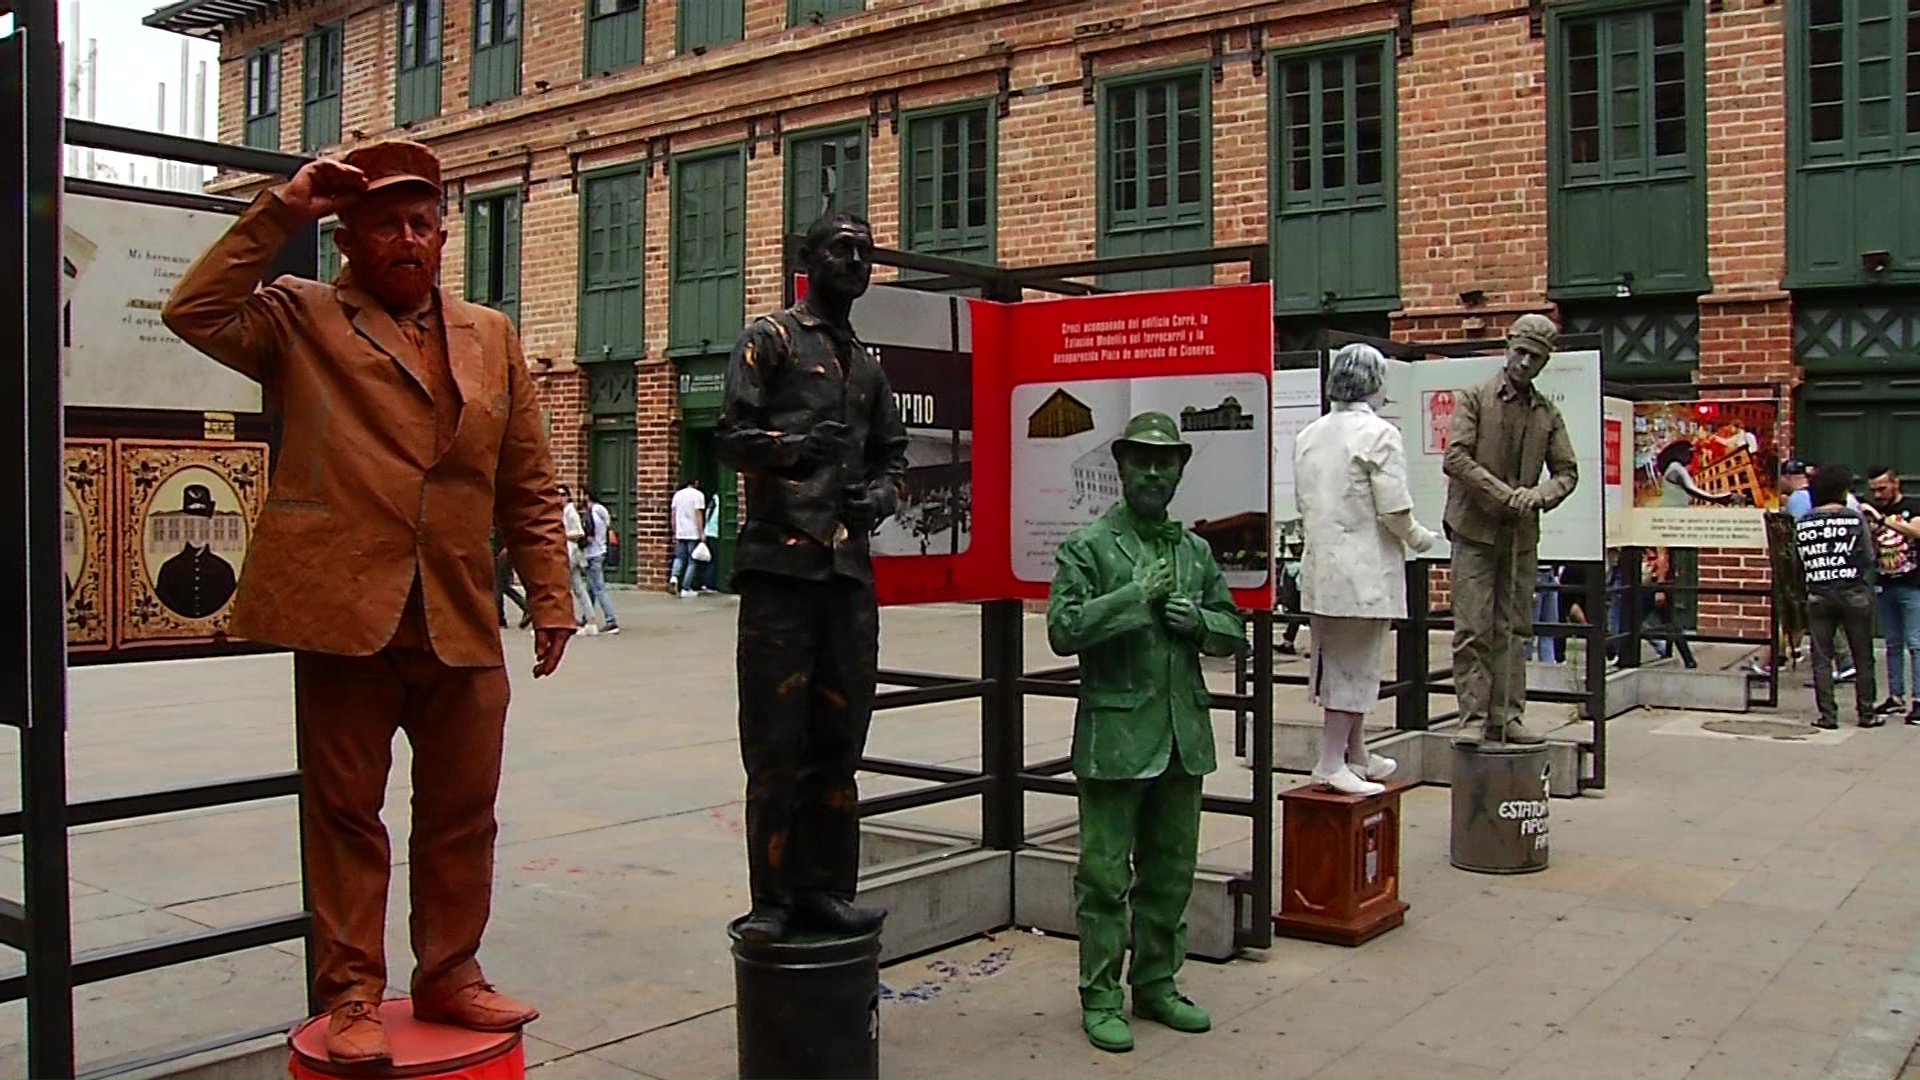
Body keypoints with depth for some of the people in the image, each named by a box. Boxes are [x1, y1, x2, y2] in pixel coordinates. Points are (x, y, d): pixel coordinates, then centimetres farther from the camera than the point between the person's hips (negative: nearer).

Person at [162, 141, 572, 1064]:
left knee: (462, 814, 11)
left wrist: (549, 596, 7)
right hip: (344, 614, -3)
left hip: (462, 624, 3)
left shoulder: (491, 336, 15)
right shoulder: (301, 321, 7)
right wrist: (278, 214, -9)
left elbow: (527, 484, 14)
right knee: (345, 814, 6)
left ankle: (449, 977, 27)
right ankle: (349, 997, 19)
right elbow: (194, 313, -12)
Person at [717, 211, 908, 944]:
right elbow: (731, 437, -5)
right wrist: (795, 446, -22)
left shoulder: (868, 366, 21)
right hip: (780, 562, -6)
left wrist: (879, 495, 2)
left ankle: (825, 889, 16)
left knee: (838, 738, 8)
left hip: (849, 567, 6)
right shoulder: (770, 340, 3)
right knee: (776, 740, -4)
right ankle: (773, 898, 5)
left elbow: (894, 457, 24)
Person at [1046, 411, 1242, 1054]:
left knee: (1171, 870, 14)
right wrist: (1134, 598, -19)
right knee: (1105, 874, 0)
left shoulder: (1196, 551, 14)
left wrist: (1199, 621, -4)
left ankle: (1156, 984, 27)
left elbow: (1231, 632, 17)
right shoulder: (1087, 548, -3)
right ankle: (1100, 998, 11)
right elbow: (1062, 629, -13)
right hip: (1115, 733, -5)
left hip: (1183, 735, 6)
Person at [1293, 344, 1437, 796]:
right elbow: (1395, 509, -15)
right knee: (1355, 665, 1)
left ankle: (1356, 755, 27)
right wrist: (1419, 538, 3)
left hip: (1321, 564, 7)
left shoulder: (1308, 435, 9)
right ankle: (1332, 762, 3)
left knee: (1338, 662, 15)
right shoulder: (1379, 434, -13)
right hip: (1365, 569, -7)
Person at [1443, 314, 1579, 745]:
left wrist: (1537, 495, -11)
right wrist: (1504, 494, -17)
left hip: (1522, 535, 4)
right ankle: (1473, 718, -2)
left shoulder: (1548, 413, 12)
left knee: (1514, 629, 7)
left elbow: (1566, 470, 10)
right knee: (1473, 629, -6)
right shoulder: (1474, 398, 0)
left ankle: (1506, 718, 12)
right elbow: (1455, 458, -10)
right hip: (1475, 530, -4)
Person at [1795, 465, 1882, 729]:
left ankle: (1827, 715, 5)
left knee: (1821, 658, 6)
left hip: (1818, 596, 2)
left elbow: (1798, 562, 3)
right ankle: (1866, 714, 14)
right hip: (1855, 595, -2)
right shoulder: (1855, 519, -6)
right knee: (1863, 658, 9)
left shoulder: (1802, 524, 1)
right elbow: (1869, 558, -5)